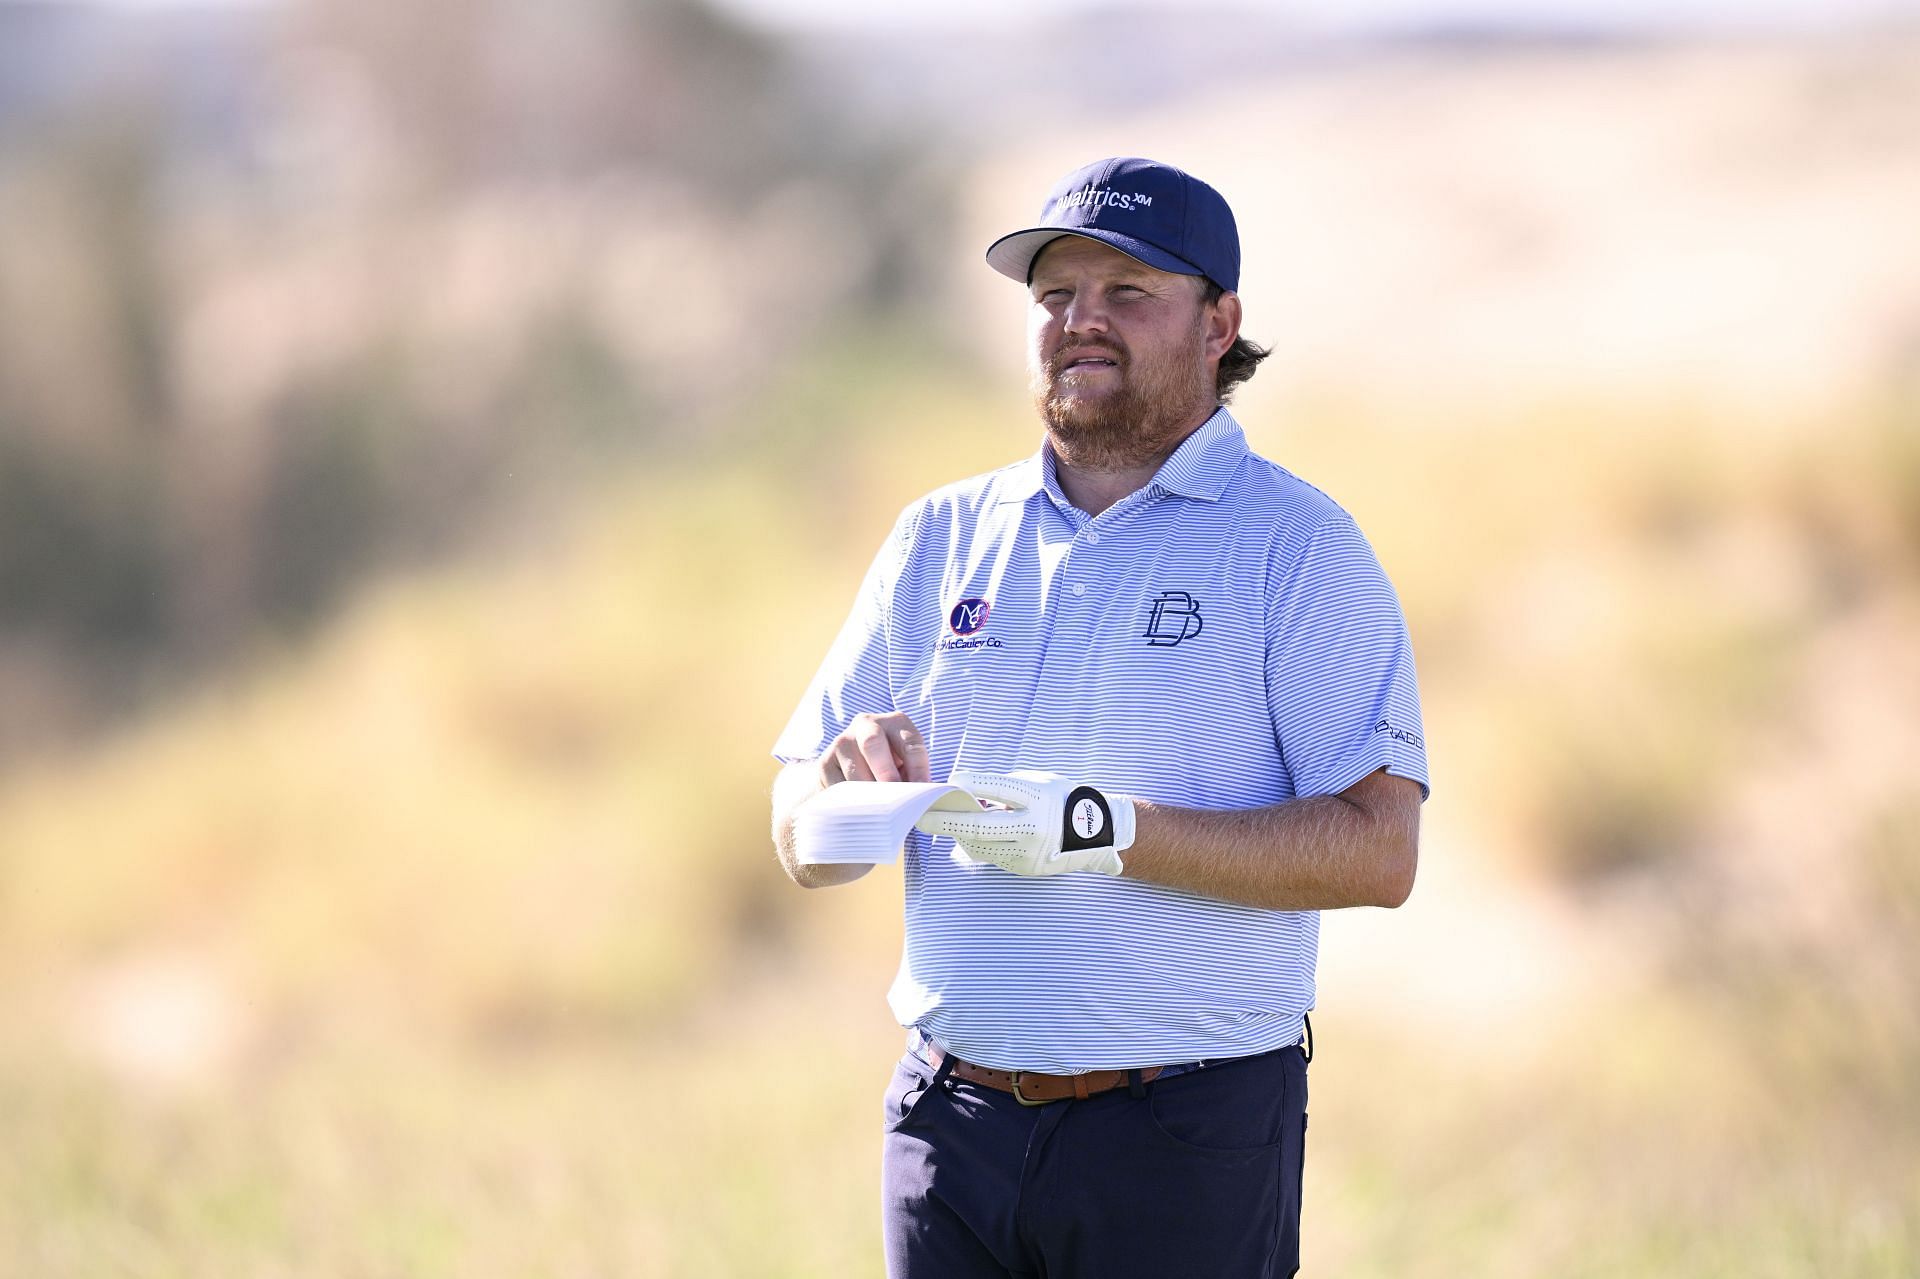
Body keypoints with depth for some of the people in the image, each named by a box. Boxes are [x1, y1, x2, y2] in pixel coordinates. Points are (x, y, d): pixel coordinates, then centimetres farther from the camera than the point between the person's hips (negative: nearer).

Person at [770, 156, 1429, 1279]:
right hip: (953, 1126, 4)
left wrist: (1116, 832, -20)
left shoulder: (1294, 543, -1)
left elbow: (1377, 850, -11)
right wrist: (851, 776, -10)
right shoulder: (939, 540, 13)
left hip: (1190, 1142, -4)